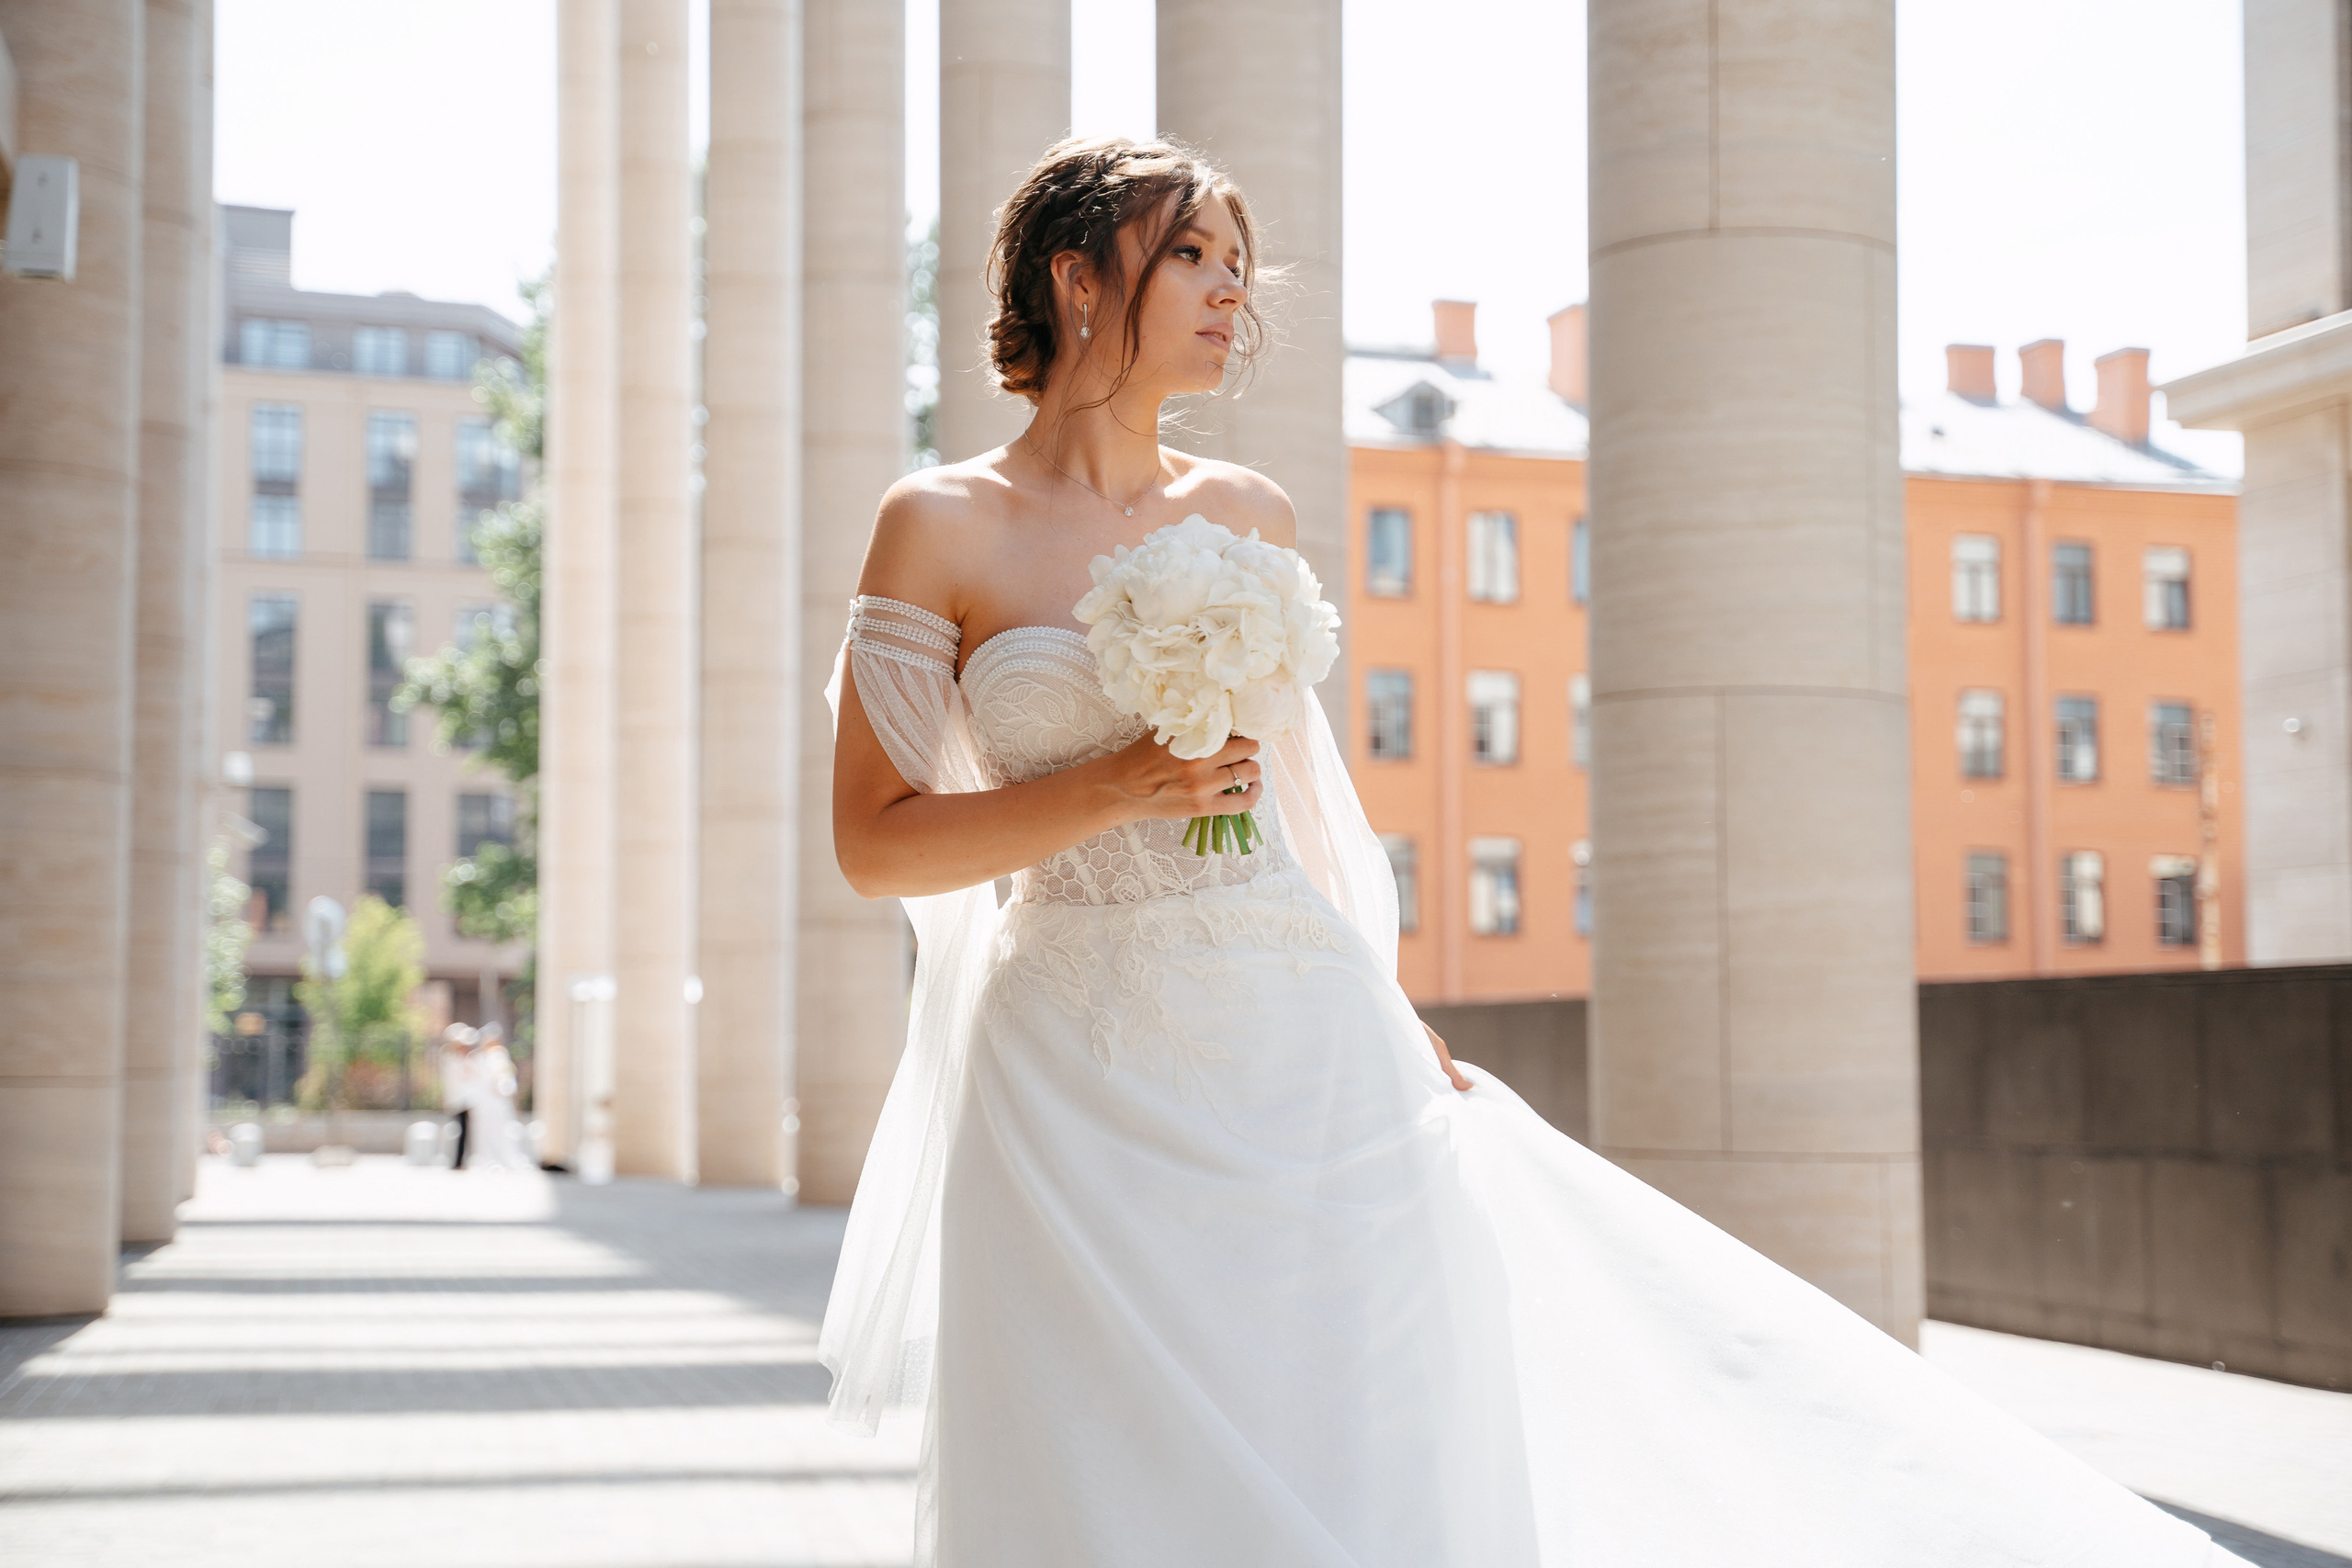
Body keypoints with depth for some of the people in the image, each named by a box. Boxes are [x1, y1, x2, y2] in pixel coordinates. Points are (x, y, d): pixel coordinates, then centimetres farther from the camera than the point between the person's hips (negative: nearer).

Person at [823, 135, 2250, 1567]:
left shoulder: (1249, 516, 10)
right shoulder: (941, 525, -1)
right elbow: (874, 845, -3)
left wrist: (1386, 1012, 18)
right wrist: (1118, 789, -14)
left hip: (1302, 1044, 3)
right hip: (1079, 1076, -3)